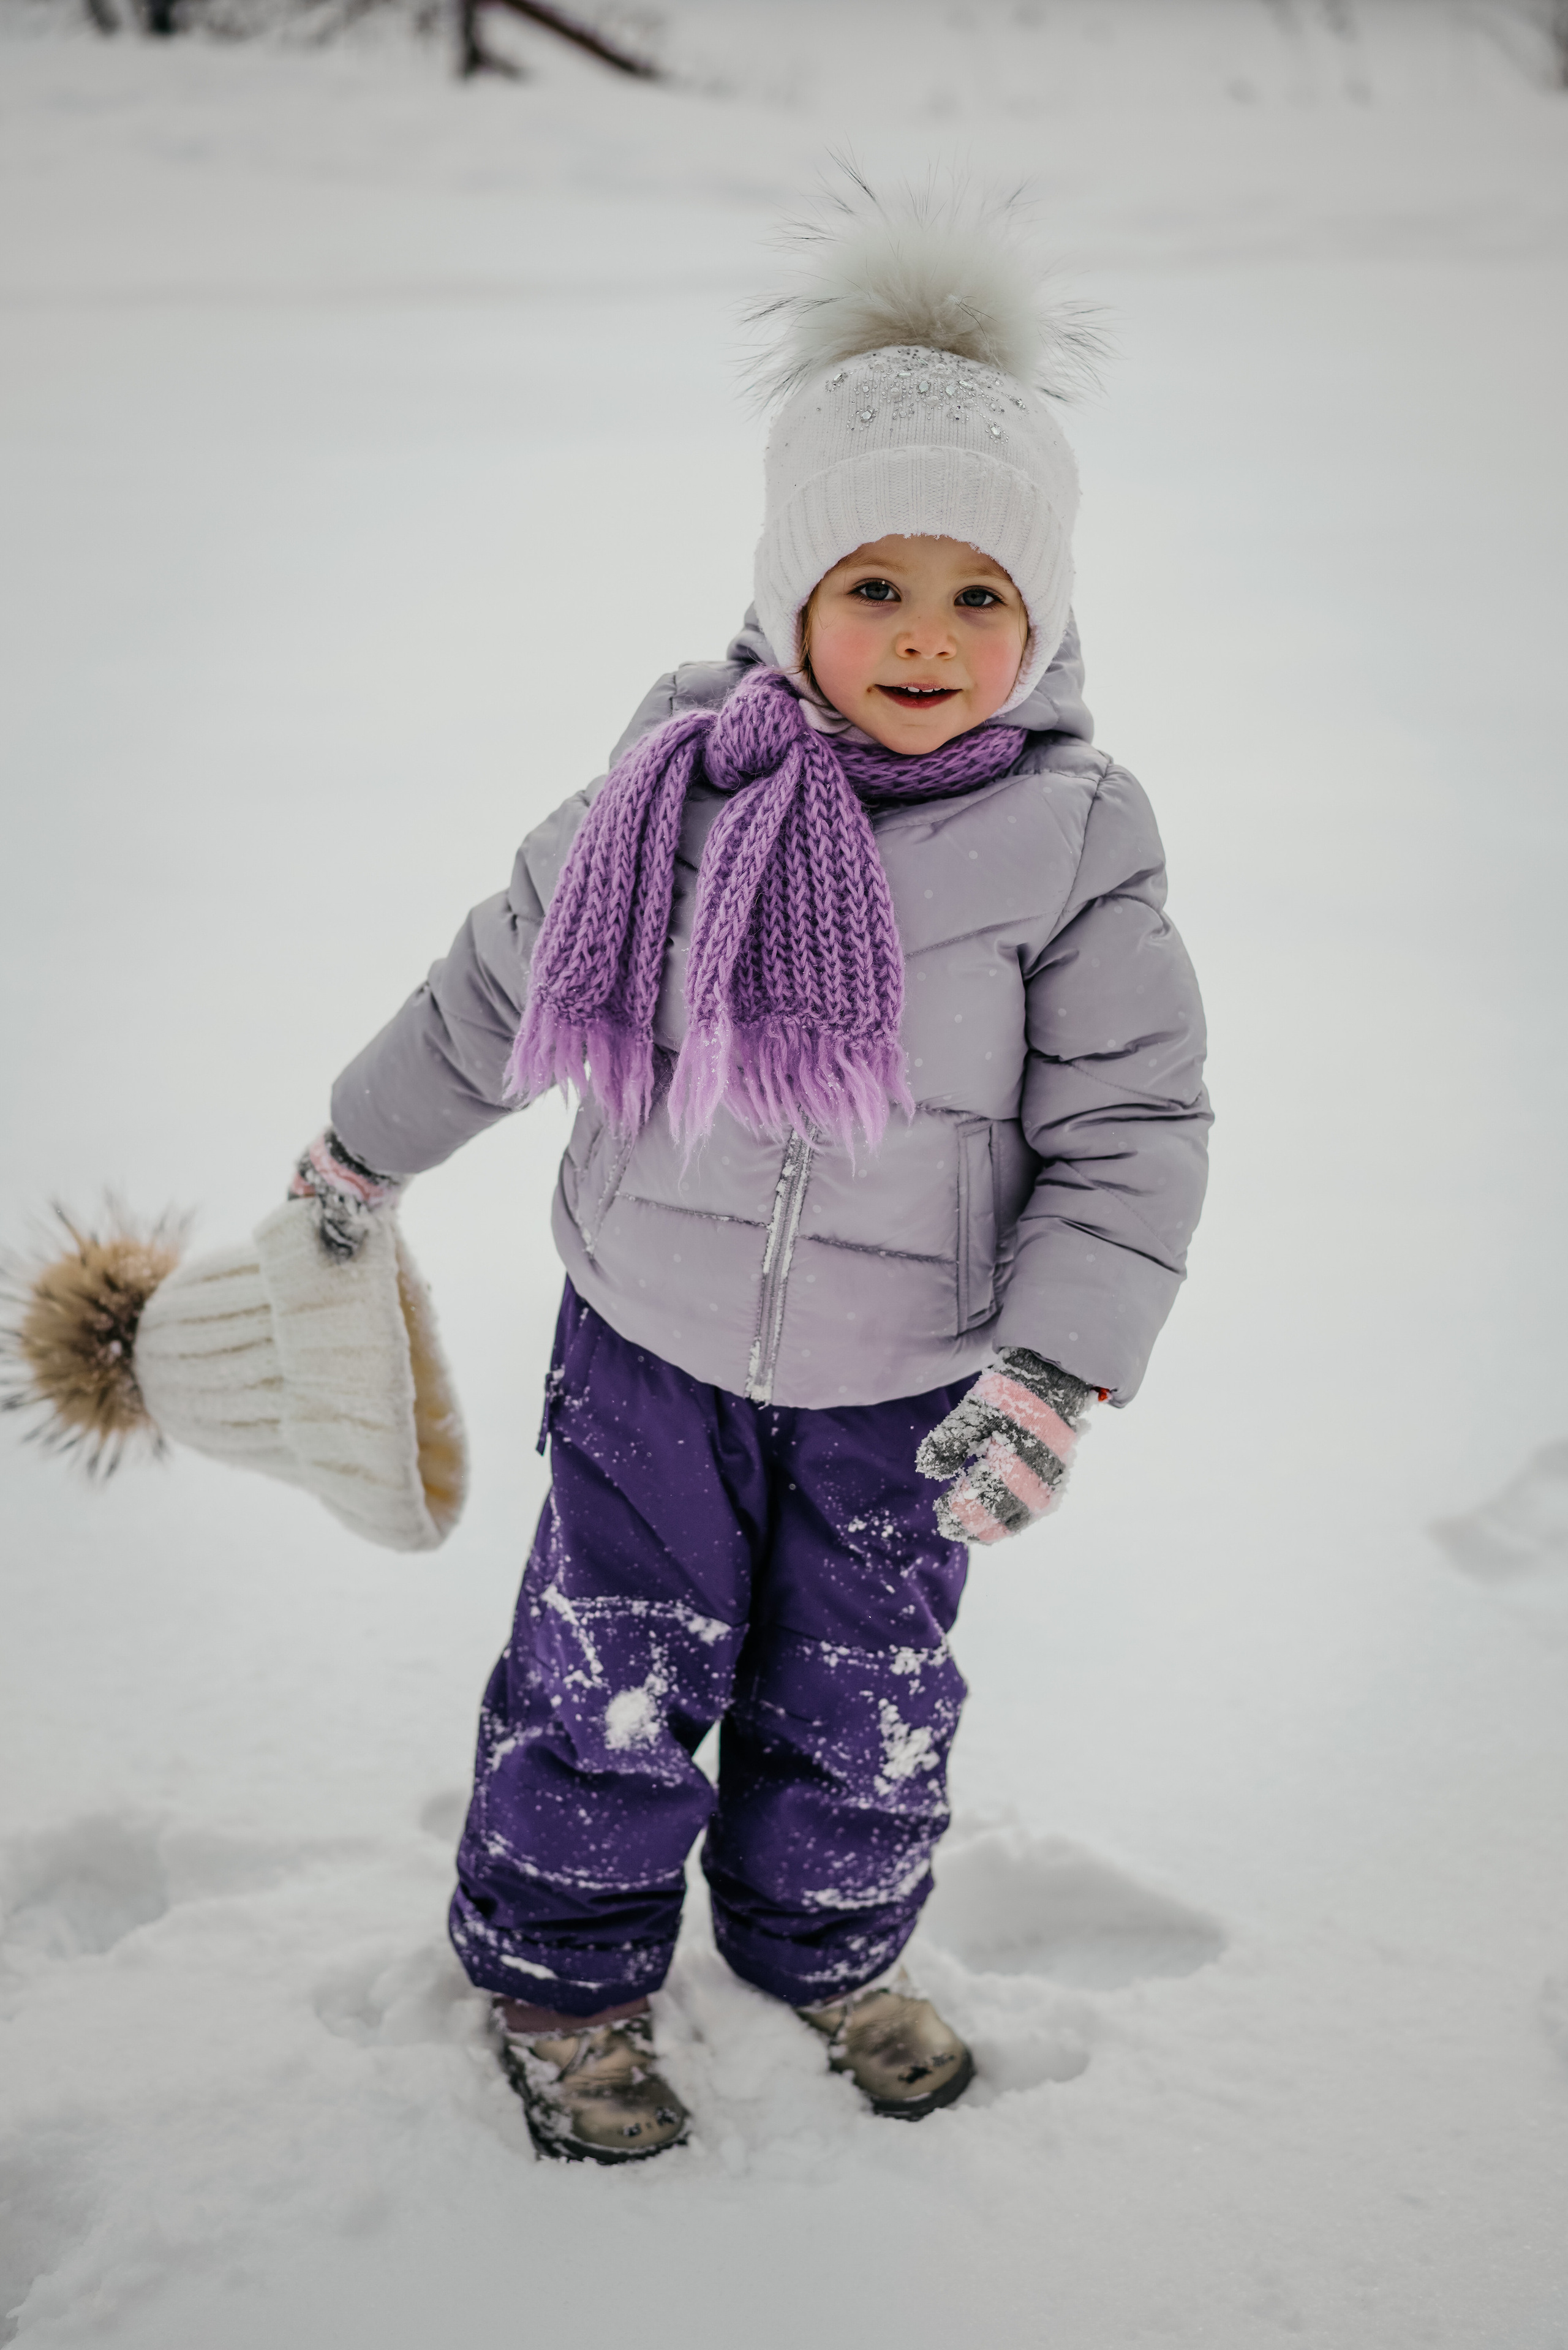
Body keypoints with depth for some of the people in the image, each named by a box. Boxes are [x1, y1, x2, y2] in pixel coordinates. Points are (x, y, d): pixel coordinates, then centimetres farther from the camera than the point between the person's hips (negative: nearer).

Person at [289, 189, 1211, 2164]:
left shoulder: (1073, 839, -14)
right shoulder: (679, 784, -10)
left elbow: (1132, 1130, -11)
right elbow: (502, 984, 5)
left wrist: (1053, 1373, -21)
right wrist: (366, 1148, 16)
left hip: (903, 1387, 0)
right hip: (651, 1347, 0)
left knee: (864, 1711, 16)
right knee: (609, 1685, 9)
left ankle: (825, 1950, 45)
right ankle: (562, 1976, 34)